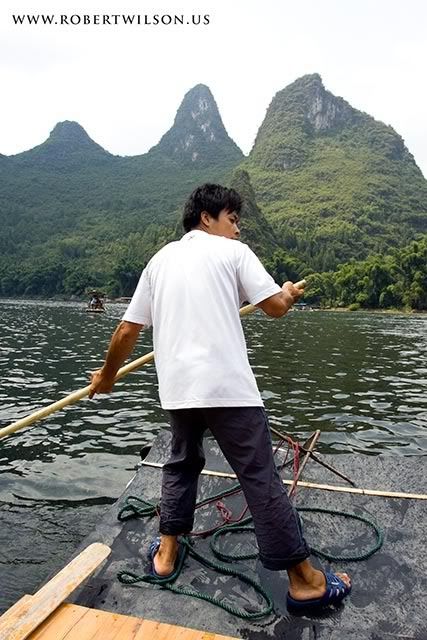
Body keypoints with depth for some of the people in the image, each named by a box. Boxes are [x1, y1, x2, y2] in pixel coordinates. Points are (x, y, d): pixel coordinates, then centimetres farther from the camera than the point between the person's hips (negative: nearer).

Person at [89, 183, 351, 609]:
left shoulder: (161, 259, 16)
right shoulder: (232, 251, 4)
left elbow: (127, 330, 14)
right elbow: (275, 307, -2)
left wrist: (107, 375, 27)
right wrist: (290, 294, 21)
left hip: (176, 387, 5)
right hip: (227, 386, -5)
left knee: (182, 462, 26)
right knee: (261, 478, 2)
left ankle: (166, 552, 32)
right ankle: (304, 581, 13)